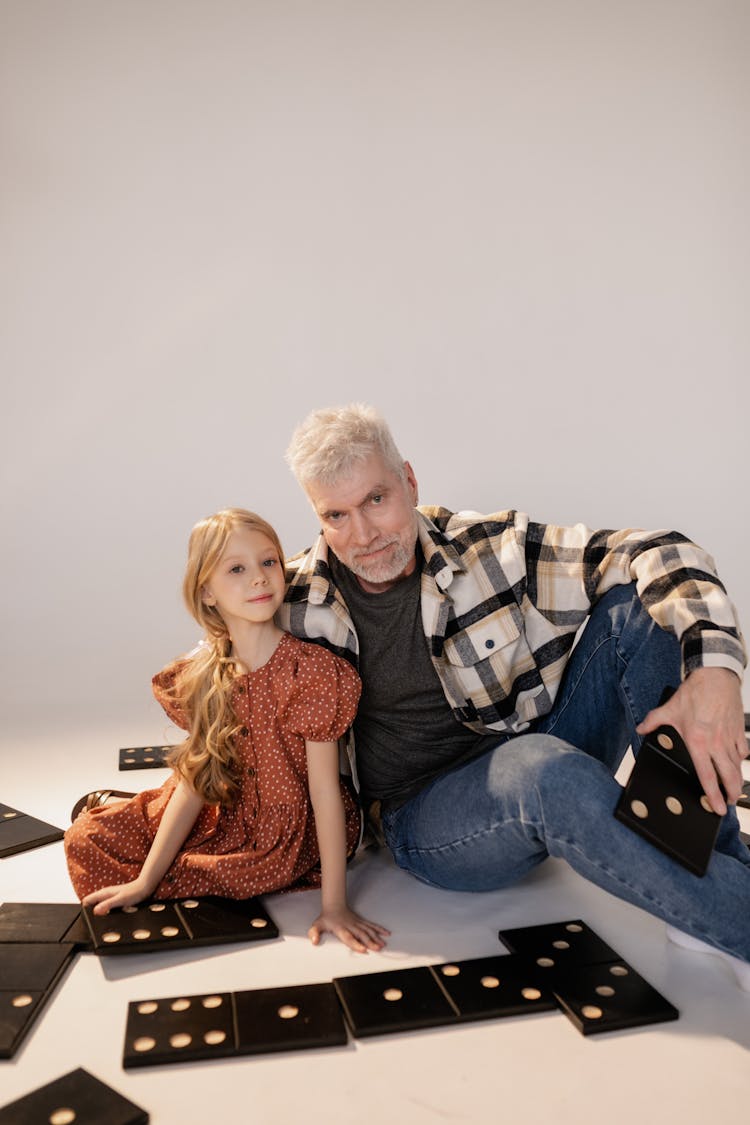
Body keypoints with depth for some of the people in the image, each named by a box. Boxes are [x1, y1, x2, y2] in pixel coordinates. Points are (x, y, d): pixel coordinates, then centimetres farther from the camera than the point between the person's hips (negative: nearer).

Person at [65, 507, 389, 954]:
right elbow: (195, 780, -4)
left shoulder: (312, 671, -24)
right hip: (224, 819, 5)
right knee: (87, 836, 4)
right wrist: (144, 882, -7)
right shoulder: (204, 677, -6)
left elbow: (325, 790, -21)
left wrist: (335, 904, -20)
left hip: (287, 839, -5)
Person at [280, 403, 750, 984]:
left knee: (636, 609, -18)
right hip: (423, 815, -2)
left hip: (541, 778, 3)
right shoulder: (296, 597, -8)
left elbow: (659, 555, -13)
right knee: (545, 768, -39)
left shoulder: (490, 549, -10)